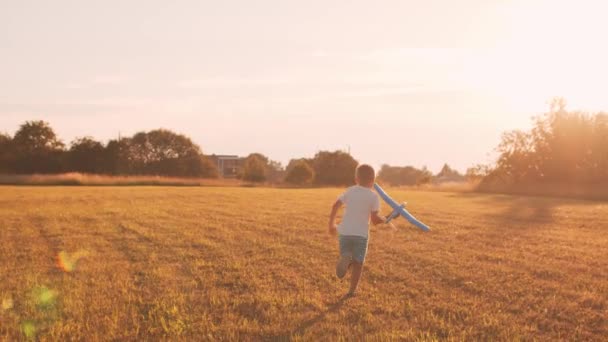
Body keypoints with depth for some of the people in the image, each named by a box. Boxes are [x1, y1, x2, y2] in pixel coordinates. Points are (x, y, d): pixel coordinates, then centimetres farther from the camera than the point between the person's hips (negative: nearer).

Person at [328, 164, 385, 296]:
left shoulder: (349, 191, 6)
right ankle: (352, 290, 11)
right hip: (361, 234, -2)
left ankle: (345, 259, -20)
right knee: (358, 263, 12)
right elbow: (374, 219, -10)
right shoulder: (373, 196, -5)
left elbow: (335, 206, 8)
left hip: (344, 232, 2)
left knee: (346, 255, 16)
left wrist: (332, 224, 20)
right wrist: (384, 219, 12)